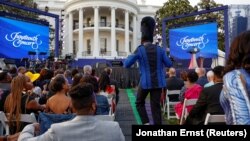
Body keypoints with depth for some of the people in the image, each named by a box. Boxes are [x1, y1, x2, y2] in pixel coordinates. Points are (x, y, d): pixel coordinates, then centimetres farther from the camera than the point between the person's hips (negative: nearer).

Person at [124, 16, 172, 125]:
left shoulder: (139, 50, -6)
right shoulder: (159, 49, 3)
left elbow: (126, 64, -4)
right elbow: (169, 64, 10)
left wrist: (131, 56, 15)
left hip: (145, 82, -3)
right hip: (158, 82, 3)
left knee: (139, 103, 18)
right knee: (156, 106, 7)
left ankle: (146, 124, 5)